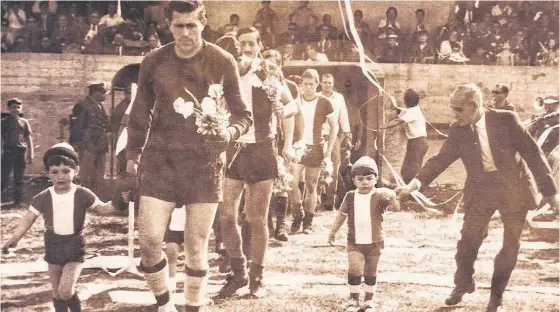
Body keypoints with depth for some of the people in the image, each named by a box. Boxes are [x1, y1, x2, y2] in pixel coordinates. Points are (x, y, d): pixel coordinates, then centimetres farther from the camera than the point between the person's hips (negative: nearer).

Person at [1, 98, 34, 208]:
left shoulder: (24, 122, 10)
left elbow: (29, 138, 10)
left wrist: (30, 154, 3)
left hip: (20, 152, 1)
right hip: (8, 152, -1)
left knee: (19, 178, 5)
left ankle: (18, 201, 10)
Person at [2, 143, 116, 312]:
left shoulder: (83, 195, -10)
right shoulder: (43, 198, -7)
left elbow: (102, 209, 0)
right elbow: (28, 217, -3)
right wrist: (14, 238, -12)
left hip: (74, 246, -3)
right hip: (54, 246, 3)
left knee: (66, 291, -15)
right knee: (57, 293, 12)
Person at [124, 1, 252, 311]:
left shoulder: (222, 62, -2)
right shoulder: (154, 62, 2)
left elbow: (242, 114, 3)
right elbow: (141, 112, 13)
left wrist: (230, 132, -17)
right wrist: (133, 153, 4)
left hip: (205, 164, -1)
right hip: (162, 161, 1)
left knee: (196, 248, 4)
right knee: (148, 240, -7)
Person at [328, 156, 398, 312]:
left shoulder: (379, 196, -10)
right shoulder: (350, 196, -2)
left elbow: (394, 207, -25)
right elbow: (342, 214, 11)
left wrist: (392, 198, -47)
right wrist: (333, 231, 14)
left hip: (374, 242, -1)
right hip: (355, 242, 1)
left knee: (371, 273, 10)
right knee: (354, 270, -12)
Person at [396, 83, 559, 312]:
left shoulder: (506, 119, -10)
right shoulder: (458, 130, -1)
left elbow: (532, 153, -9)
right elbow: (440, 159, 0)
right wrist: (414, 184, -15)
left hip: (514, 188, -2)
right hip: (481, 190, 2)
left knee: (511, 244, 7)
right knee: (469, 239, 5)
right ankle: (463, 284, 31)